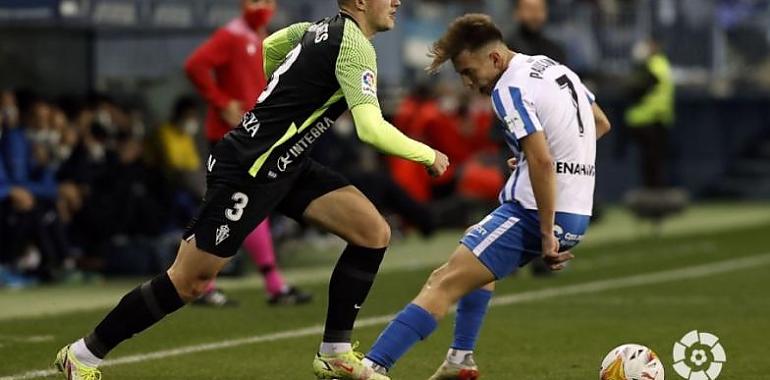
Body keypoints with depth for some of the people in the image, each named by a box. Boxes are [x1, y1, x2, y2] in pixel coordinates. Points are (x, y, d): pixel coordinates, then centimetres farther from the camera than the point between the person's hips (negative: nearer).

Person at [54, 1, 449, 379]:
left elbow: (260, 53, 21)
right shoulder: (354, 46, -19)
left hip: (284, 166, 10)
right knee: (189, 281, -3)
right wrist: (428, 155, -13)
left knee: (374, 233, -1)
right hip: (247, 172, -10)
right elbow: (371, 129, -28)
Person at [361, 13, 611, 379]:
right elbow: (601, 124, 25)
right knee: (478, 259, 34)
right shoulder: (554, 67, 13)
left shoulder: (509, 90, -15)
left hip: (536, 212, -10)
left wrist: (547, 235, -23)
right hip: (578, 212, 10)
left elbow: (542, 161, -25)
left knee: (444, 283, -13)